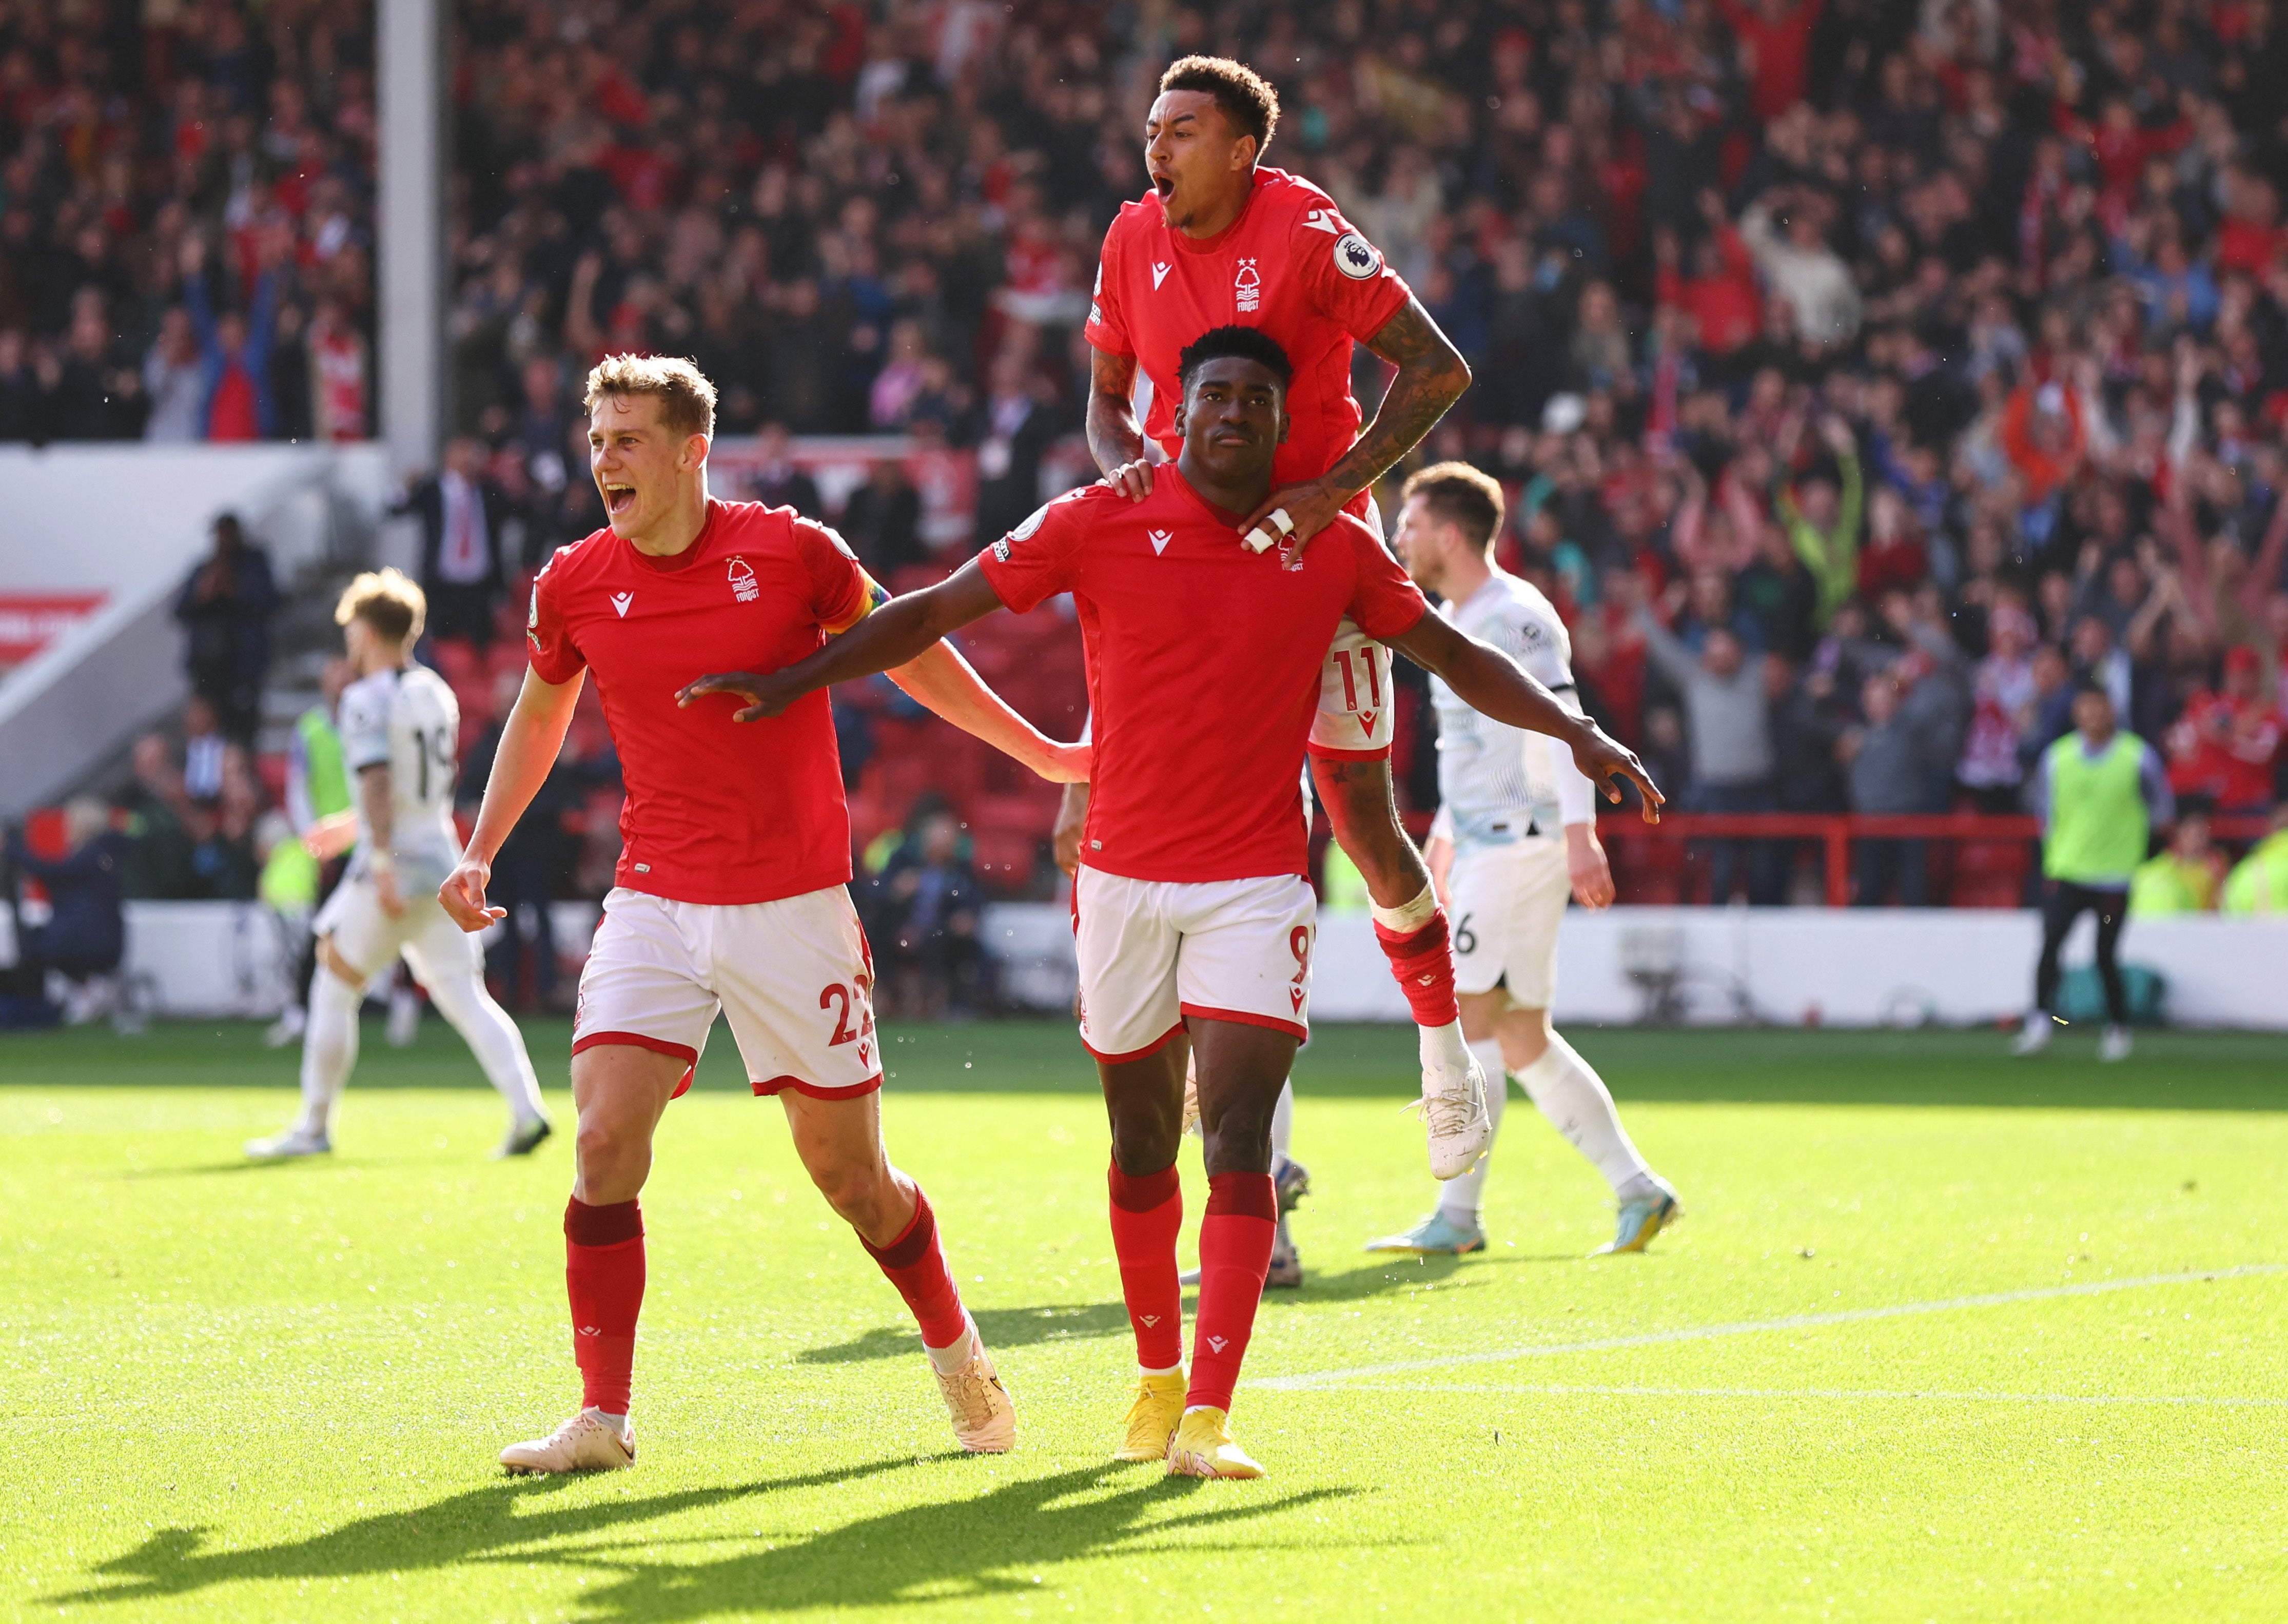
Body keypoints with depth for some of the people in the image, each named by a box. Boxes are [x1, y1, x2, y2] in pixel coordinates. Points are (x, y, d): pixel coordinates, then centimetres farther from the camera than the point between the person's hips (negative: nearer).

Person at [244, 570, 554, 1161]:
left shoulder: (368, 701, -11)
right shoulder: (436, 694, 14)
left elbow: (378, 784, -22)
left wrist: (382, 864, -25)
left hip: (394, 869, -7)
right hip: (443, 859, 7)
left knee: (334, 990, 6)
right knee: (465, 995, 5)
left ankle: (313, 1128, 11)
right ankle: (527, 1110, -11)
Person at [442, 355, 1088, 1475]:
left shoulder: (792, 552, -8)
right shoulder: (575, 585, -1)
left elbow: (911, 657, 8)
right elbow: (539, 716, 19)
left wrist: (1043, 754, 14)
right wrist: (479, 854, 12)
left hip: (794, 906, -2)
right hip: (654, 906, 2)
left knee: (848, 1172, 4)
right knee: (605, 1141, -15)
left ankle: (955, 1351, 30)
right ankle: (602, 1416, -7)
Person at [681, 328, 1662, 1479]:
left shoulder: (1335, 552, 2)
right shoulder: (1100, 526, -3)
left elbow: (1455, 658, 13)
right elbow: (931, 615, 1)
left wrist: (1574, 734, 4)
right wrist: (790, 684, -2)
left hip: (1257, 885, 0)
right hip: (1124, 876, 1)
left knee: (1239, 1138, -14)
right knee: (1142, 1144, 10)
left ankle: (1211, 1415, -17)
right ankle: (1157, 1378, 29)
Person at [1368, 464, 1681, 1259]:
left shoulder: (1515, 617, -13)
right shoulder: (1453, 622, 18)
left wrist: (1580, 834, -34)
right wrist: (1441, 845, 30)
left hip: (1521, 844, -10)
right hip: (1483, 848, 10)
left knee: (1468, 1020, -10)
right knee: (1521, 1041, 8)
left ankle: (1457, 1216, -8)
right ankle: (1638, 1190, 11)